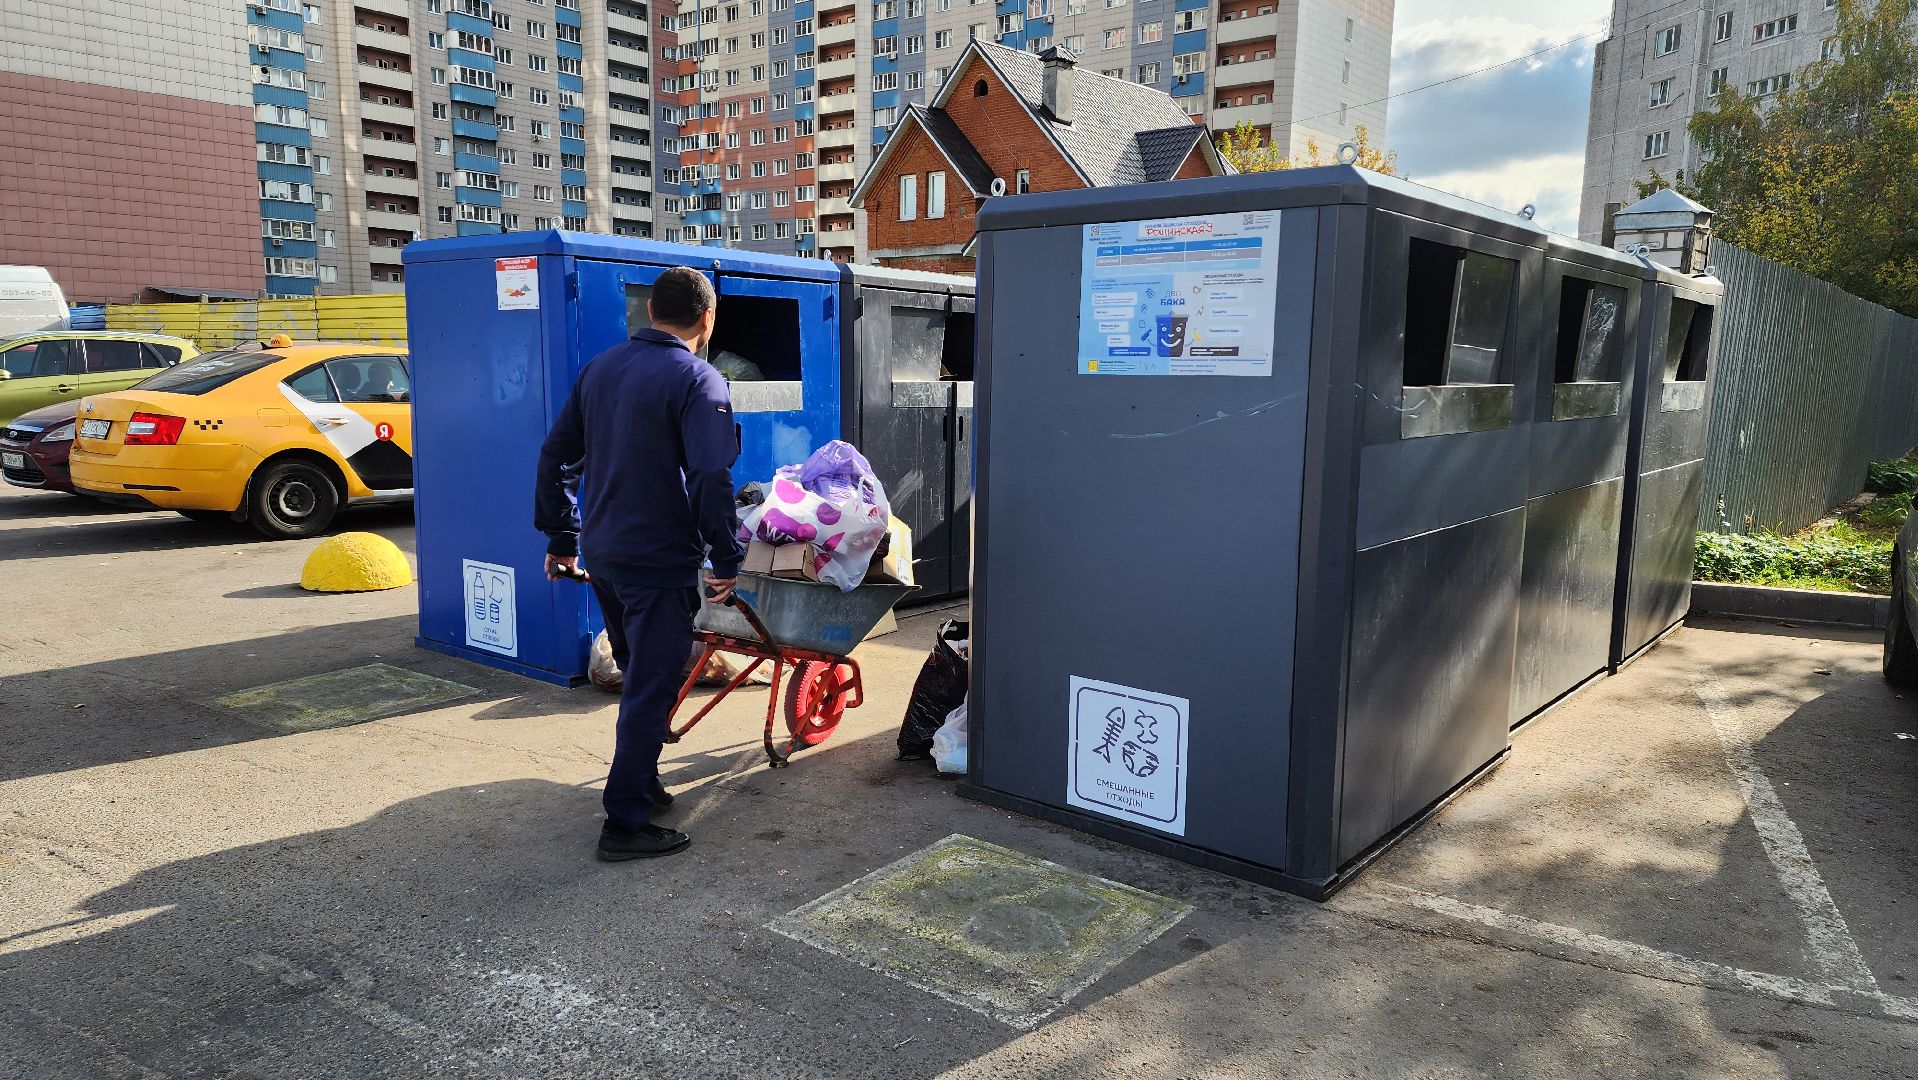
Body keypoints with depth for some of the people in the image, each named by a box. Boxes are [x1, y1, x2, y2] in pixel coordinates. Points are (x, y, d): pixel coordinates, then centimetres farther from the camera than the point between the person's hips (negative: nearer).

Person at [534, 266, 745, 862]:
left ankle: (642, 778, 37)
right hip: (659, 563, -8)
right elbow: (710, 479, -22)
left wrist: (559, 537, 19)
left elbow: (556, 455, 13)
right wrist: (726, 560, -13)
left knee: (639, 675, 24)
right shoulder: (698, 381, -13)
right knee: (650, 690, 1)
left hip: (601, 555, 8)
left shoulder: (600, 367, 10)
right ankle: (625, 824, 6)